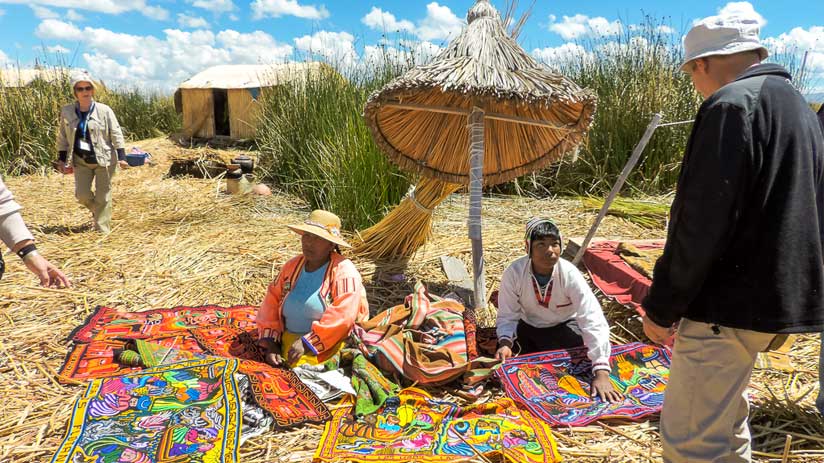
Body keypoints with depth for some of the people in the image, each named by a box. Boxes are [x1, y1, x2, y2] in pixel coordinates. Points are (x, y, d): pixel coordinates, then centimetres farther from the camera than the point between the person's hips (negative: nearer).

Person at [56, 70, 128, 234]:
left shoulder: (104, 110, -7)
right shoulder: (67, 111, 1)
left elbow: (116, 134, -6)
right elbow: (62, 137, 9)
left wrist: (121, 157, -13)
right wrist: (62, 159, 6)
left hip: (103, 159, -3)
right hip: (81, 160, 3)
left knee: (103, 196, 1)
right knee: (82, 195, 0)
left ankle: (102, 229, 12)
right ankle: (97, 210, 33)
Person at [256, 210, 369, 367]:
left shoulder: (343, 271, -8)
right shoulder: (292, 266, 11)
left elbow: (342, 316, -18)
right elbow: (272, 301, 8)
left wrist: (307, 343, -19)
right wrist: (270, 343, -4)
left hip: (324, 349, -4)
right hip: (287, 344, 4)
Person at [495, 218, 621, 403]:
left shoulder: (570, 275, -31)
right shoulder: (514, 273, -27)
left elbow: (594, 321, -38)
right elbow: (507, 316, -17)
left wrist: (602, 373, -47)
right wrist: (505, 343, -39)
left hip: (564, 326, -1)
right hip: (529, 326, 1)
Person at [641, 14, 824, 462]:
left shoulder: (731, 104, -13)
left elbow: (702, 223, -21)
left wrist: (661, 305, -13)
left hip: (732, 303, -10)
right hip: (780, 297, 10)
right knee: (724, 421, 24)